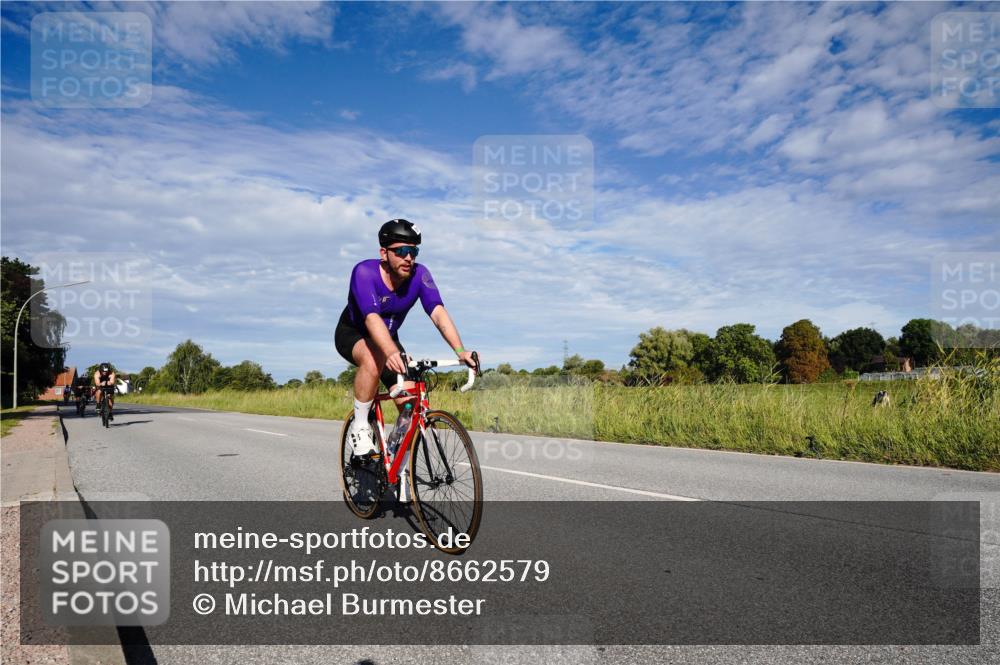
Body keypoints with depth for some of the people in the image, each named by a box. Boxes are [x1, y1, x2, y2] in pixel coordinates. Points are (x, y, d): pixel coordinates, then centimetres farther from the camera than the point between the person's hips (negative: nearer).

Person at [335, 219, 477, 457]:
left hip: (388, 339, 4)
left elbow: (438, 313, -34)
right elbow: (372, 318, -46)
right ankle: (359, 429, -20)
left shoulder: (419, 274, -22)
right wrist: (392, 353, -64)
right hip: (352, 334, -4)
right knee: (374, 358, -39)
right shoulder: (364, 272, -32)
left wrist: (460, 351, -49)